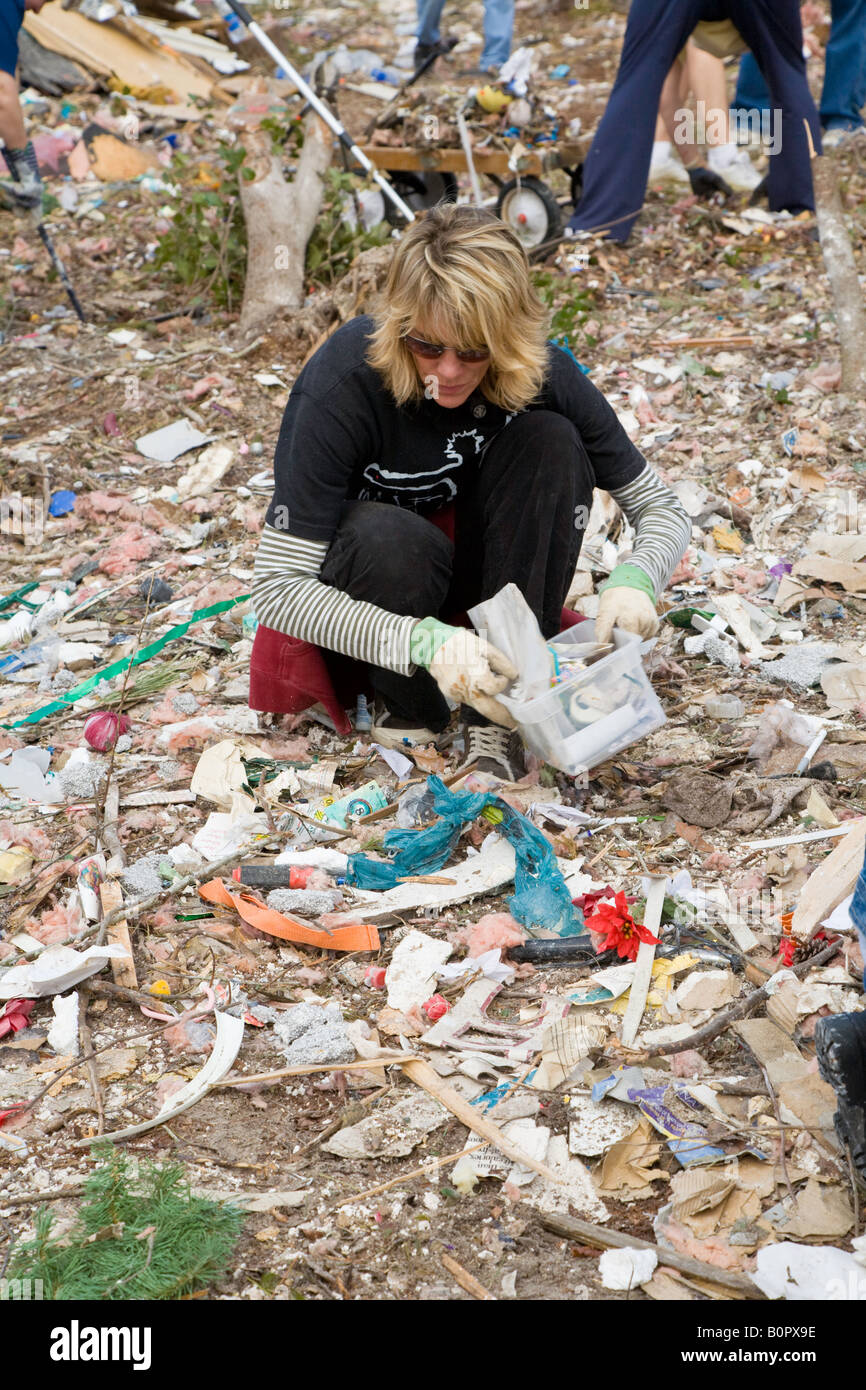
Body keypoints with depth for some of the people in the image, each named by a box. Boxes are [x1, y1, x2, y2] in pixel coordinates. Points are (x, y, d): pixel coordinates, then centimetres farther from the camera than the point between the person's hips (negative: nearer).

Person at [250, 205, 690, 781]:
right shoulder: (344, 381, -30)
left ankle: (498, 716, -20)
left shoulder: (541, 371, -20)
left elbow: (663, 509, -10)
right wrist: (423, 641, -46)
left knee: (551, 441, -23)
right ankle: (411, 705, -8)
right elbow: (275, 587, -32)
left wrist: (635, 581, -35)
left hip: (476, 562, 4)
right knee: (392, 539, -37)